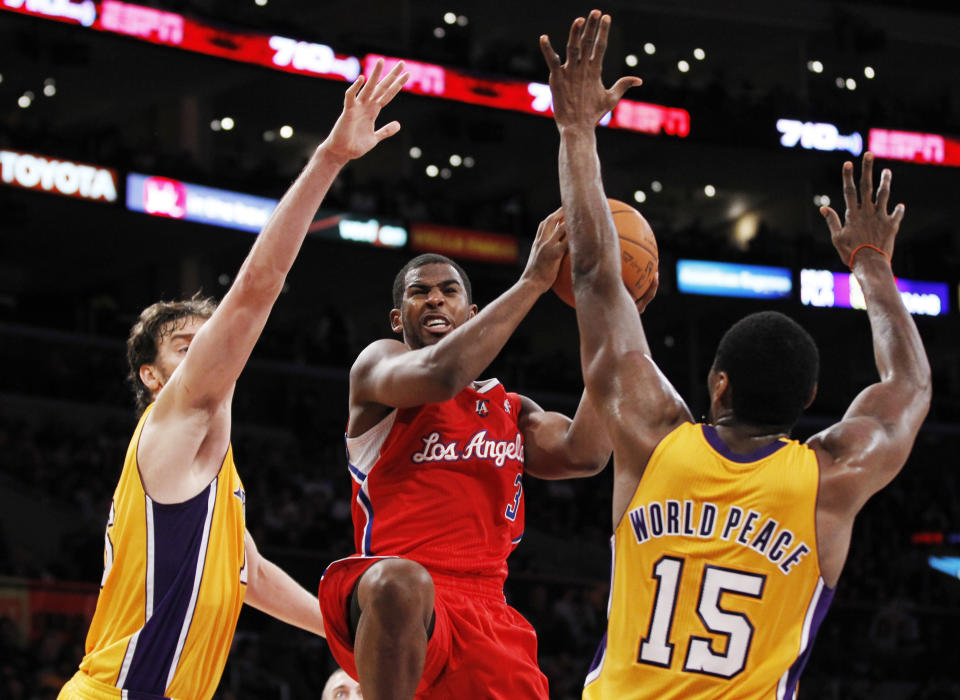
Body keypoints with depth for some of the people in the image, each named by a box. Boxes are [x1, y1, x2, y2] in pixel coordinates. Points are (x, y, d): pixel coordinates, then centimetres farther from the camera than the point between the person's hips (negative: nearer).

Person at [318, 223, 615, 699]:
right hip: (399, 600, -6)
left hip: (486, 616, 6)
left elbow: (585, 453, 5)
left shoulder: (512, 412, 26)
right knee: (401, 583, -41)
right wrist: (533, 281, -10)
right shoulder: (376, 365, 10)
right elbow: (439, 374, -15)